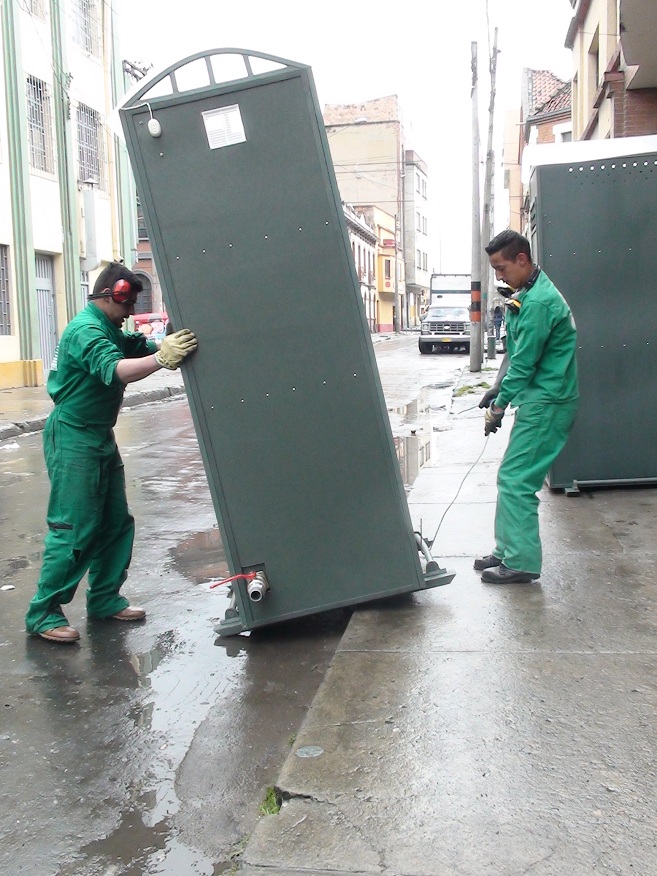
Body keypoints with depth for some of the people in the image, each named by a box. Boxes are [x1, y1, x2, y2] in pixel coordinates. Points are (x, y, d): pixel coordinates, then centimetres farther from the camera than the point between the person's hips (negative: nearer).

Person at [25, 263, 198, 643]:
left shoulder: (110, 331, 15)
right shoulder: (85, 330, -18)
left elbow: (142, 344, 4)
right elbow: (115, 370, -34)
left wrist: (175, 341, -13)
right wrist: (163, 358, -45)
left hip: (100, 437, 10)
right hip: (74, 439, -10)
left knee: (116, 522, 12)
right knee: (74, 528, -7)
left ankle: (105, 598, 22)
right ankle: (43, 613, 3)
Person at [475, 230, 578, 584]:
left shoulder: (538, 303, -19)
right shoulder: (527, 295, 14)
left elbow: (524, 363, -19)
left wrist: (499, 407, -11)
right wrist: (497, 388, 11)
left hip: (545, 404, -10)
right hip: (538, 399, 10)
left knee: (515, 481, -8)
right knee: (511, 478, 14)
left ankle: (521, 563, 0)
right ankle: (507, 550, 24)